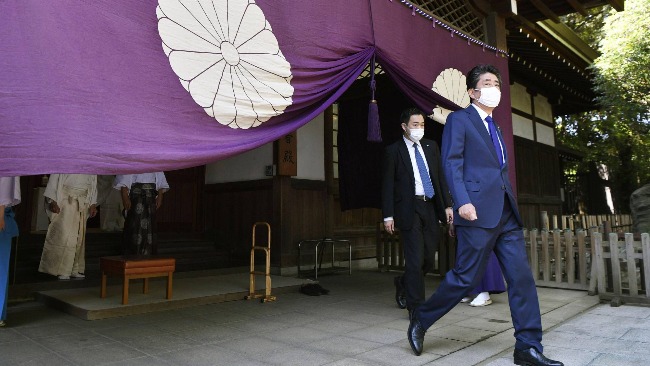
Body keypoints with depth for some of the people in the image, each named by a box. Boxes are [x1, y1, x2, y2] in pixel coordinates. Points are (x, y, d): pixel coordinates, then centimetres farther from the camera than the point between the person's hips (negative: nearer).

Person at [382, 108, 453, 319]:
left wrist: (447, 205, 7)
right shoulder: (393, 151, 0)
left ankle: (403, 284, 35)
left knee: (429, 258, 8)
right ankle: (416, 307, 5)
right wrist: (388, 216, -8)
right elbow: (387, 185, -2)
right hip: (409, 209, -5)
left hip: (431, 208, 5)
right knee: (415, 259, -7)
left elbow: (440, 177, 15)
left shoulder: (431, 147, 15)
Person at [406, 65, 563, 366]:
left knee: (522, 277, 2)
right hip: (478, 211, -8)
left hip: (506, 212, 8)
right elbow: (452, 162, -10)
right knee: (466, 277, -4)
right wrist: (463, 201, -22)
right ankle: (420, 320, 15)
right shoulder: (459, 119, 2)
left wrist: (511, 205, 19)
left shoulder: (494, 128, 25)